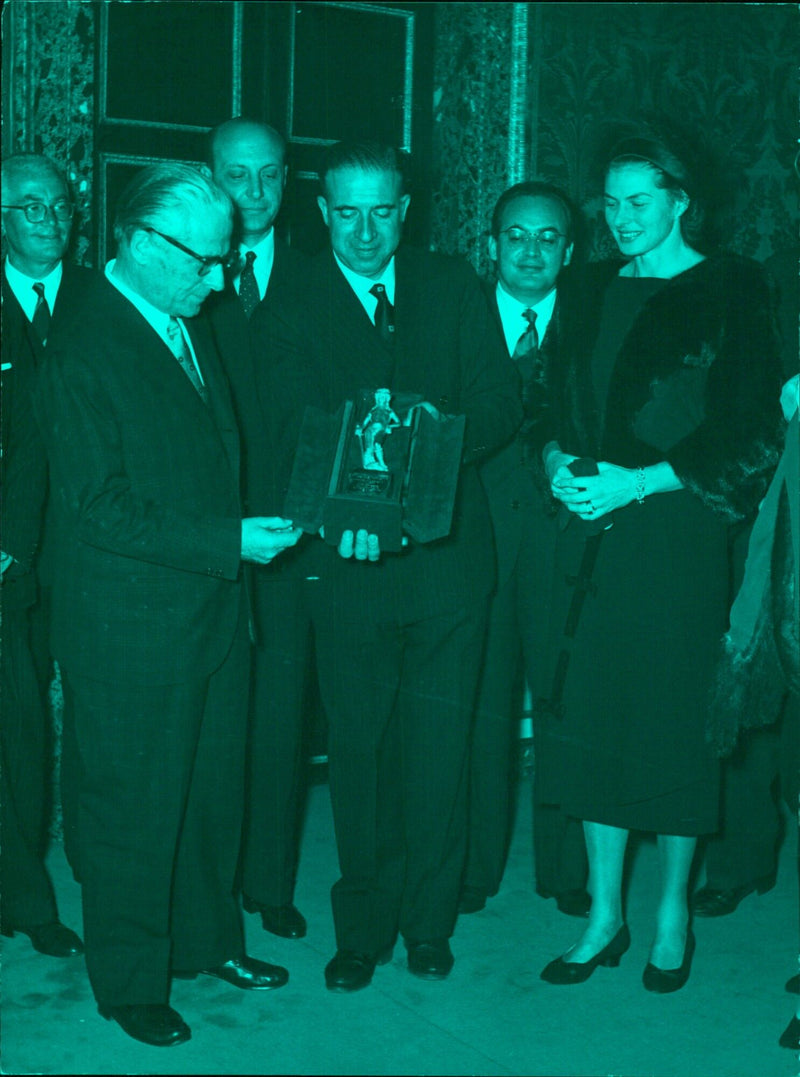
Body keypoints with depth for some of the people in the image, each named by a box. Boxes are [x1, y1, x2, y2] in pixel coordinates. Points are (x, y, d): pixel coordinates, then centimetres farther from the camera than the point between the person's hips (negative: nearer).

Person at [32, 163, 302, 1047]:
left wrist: (255, 529, 6)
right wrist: (230, 542, -21)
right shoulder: (81, 359, -18)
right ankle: (130, 983, 25)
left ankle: (207, 939, 39)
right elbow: (101, 509, -21)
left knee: (212, 788, 19)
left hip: (213, 610, 8)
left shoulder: (192, 330, 9)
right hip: (131, 633, -8)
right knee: (134, 807, 7)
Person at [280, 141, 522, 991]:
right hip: (347, 560, -1)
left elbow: (500, 406, 2)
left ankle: (427, 923, 24)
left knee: (437, 751, 8)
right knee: (358, 751, 7)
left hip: (447, 558, 1)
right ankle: (363, 928, 23)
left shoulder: (453, 288, 7)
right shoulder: (294, 304, 1)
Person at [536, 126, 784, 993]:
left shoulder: (729, 290, -4)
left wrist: (638, 482, -13)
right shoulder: (601, 290, 12)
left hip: (679, 534, -4)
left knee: (674, 717, 3)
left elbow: (750, 432, -8)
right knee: (594, 715, 6)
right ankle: (603, 916, 18)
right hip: (596, 531, 5)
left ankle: (673, 914, 20)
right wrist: (560, 463, -5)